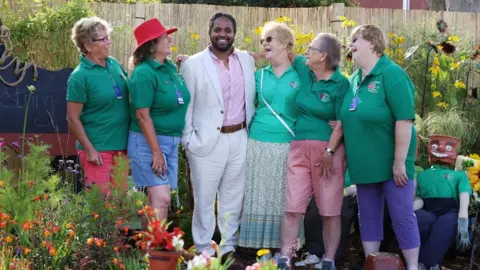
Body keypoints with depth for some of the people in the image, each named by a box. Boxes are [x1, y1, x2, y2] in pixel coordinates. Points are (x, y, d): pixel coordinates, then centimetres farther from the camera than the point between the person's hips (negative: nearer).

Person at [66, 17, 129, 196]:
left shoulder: (114, 64, 5)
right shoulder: (80, 76, -15)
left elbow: (126, 95, 21)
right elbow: (72, 118, -14)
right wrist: (89, 150, -14)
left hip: (121, 145, 7)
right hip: (98, 149, -7)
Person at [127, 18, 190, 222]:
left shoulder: (171, 67, 7)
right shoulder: (144, 73, -15)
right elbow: (142, 115, -18)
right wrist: (156, 151, -18)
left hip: (171, 140, 7)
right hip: (148, 141, -7)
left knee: (161, 200, 9)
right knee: (161, 199, -13)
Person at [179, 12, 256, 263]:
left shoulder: (247, 60, 7)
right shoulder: (193, 64, -5)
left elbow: (251, 98, 14)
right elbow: (185, 106, -4)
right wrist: (188, 140, -8)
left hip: (240, 139, 4)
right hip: (207, 141, -3)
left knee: (233, 197, 12)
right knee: (204, 198, 5)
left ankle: (229, 246, 24)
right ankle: (203, 249, 17)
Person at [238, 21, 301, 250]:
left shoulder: (300, 75, 1)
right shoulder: (258, 75, 9)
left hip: (288, 146, -2)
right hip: (258, 143, 2)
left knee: (284, 200, 1)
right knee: (259, 197, 4)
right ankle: (259, 248, 10)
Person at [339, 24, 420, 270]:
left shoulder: (390, 74, -14)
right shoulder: (354, 78, 8)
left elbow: (404, 119, -20)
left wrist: (400, 162, -21)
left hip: (391, 163, -7)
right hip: (364, 164, 7)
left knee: (402, 216, -2)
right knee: (368, 216, 12)